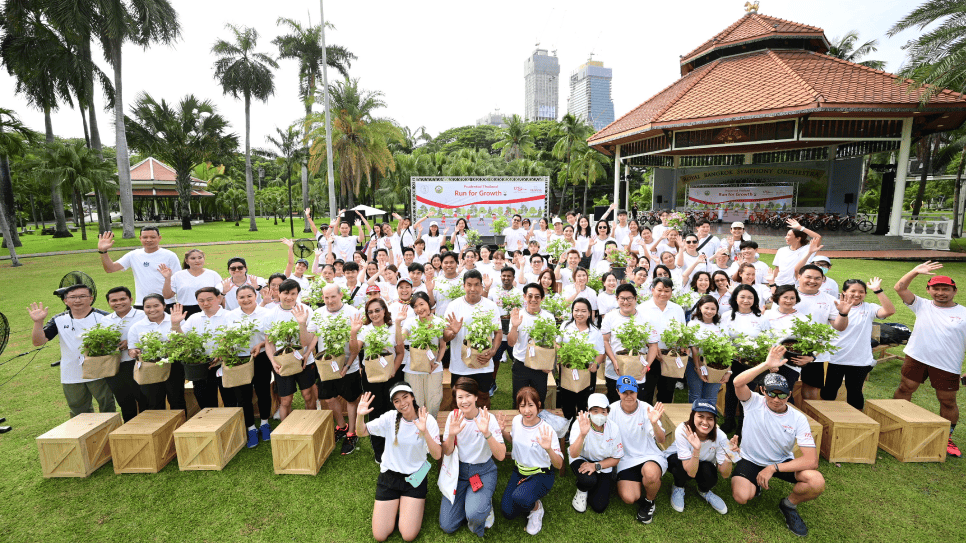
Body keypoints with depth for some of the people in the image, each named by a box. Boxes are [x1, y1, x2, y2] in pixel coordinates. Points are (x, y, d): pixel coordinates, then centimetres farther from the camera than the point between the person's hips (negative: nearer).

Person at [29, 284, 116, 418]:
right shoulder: (59, 320, 3)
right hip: (71, 376, 4)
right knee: (79, 414, 18)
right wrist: (38, 322, -15)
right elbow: (38, 342, -2)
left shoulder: (104, 318, -8)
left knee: (108, 409, 9)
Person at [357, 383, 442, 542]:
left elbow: (437, 455, -23)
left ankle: (418, 503, 21)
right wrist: (360, 415, -27)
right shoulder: (390, 418, -11)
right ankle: (395, 504, 28)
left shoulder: (428, 421, -16)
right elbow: (362, 432, -5)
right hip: (389, 477, 2)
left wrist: (424, 431, -39)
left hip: (414, 478, -2)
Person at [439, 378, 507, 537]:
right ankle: (469, 500, 23)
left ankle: (484, 503, 7)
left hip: (483, 472, -3)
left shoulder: (489, 418, -16)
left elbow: (501, 456, -22)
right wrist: (451, 434, -26)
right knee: (447, 526, -3)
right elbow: (447, 452, -6)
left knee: (474, 515, -27)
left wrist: (486, 433, -37)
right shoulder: (453, 416, -8)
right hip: (458, 470, 3)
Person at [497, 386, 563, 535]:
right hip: (519, 471, 5)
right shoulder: (516, 420, -8)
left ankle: (536, 507, 2)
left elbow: (559, 465, -22)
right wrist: (503, 431, -7)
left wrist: (549, 449, -43)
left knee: (520, 497, -32)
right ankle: (528, 500, 23)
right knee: (507, 512, -7)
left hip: (541, 475, -5)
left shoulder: (547, 430, -24)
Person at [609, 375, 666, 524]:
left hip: (650, 456, -1)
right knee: (628, 498, -20)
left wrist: (654, 423, -35)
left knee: (651, 473, -36)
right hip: (626, 460, 1)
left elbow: (661, 440, -17)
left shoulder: (646, 409, -11)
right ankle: (638, 483, 17)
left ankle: (648, 501, -1)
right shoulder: (612, 410, -7)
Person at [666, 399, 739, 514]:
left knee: (710, 477, -30)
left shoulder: (719, 436, -26)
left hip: (703, 462, 2)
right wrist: (696, 450, -51)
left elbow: (725, 475, -23)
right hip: (676, 459, -2)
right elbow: (691, 472, -35)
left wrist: (729, 455, -40)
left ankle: (704, 491, 7)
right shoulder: (682, 431, -34)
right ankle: (678, 488, 0)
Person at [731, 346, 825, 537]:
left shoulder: (798, 419, -12)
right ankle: (756, 484, 14)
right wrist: (767, 365, -42)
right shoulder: (754, 403, -14)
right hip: (751, 460, -1)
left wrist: (774, 468, -26)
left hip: (783, 462, 2)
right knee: (741, 496, -26)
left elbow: (812, 460, -18)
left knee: (817, 482, -27)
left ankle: (789, 505, 7)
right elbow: (738, 382, -37)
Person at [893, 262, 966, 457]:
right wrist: (916, 271, -12)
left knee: (947, 401, 9)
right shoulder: (922, 305, 3)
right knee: (905, 389, 10)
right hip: (916, 358, 1)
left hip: (947, 365, -1)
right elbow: (900, 288, -5)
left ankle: (947, 439, 25)